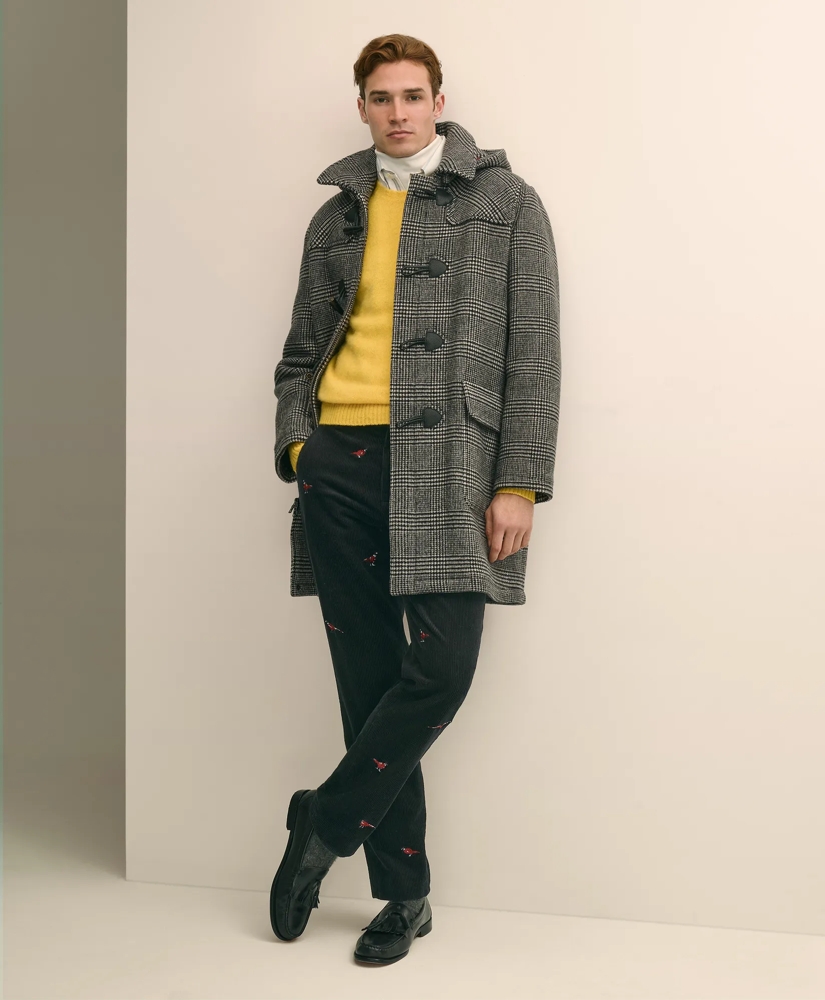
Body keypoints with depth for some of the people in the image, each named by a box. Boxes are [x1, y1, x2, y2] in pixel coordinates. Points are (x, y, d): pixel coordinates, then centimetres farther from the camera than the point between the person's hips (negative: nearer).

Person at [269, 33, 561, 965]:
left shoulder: (504, 200, 7)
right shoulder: (336, 216, 18)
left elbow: (534, 351, 1)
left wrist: (518, 481, -8)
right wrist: (294, 442, 3)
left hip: (447, 459, -3)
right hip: (341, 461, 3)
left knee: (442, 666, -14)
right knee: (368, 677, 3)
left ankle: (324, 826, 9)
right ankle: (404, 892, 14)